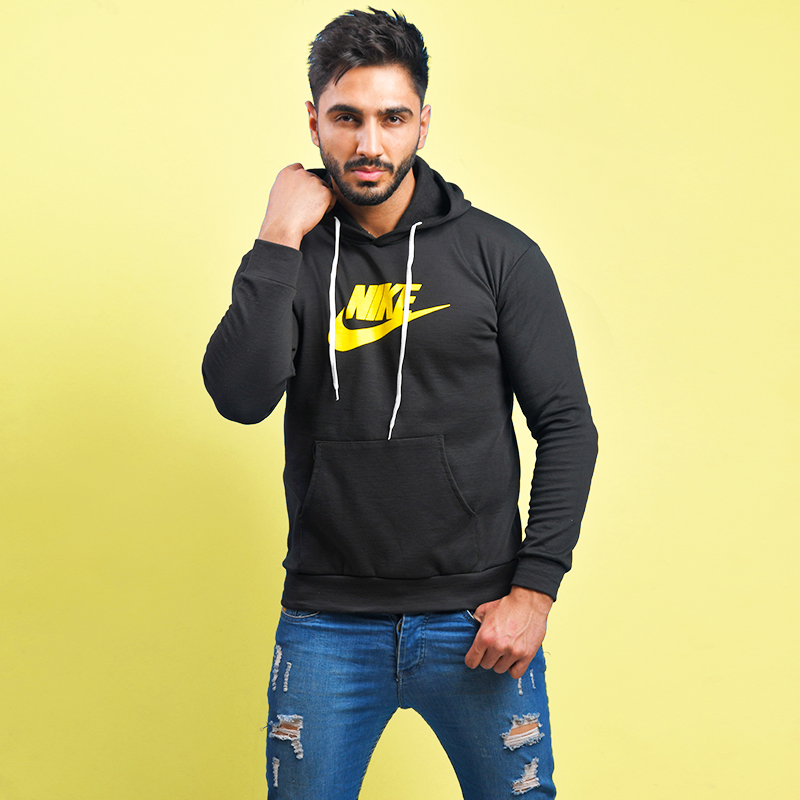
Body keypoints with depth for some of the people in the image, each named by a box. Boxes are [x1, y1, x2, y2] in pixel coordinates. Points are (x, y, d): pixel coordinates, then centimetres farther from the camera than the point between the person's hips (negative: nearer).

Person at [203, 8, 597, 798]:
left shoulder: (499, 254, -1)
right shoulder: (287, 260, 3)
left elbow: (566, 426, -1)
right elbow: (241, 398, -13)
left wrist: (534, 588, -7)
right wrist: (280, 241, -14)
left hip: (477, 620, -1)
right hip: (325, 623, 1)